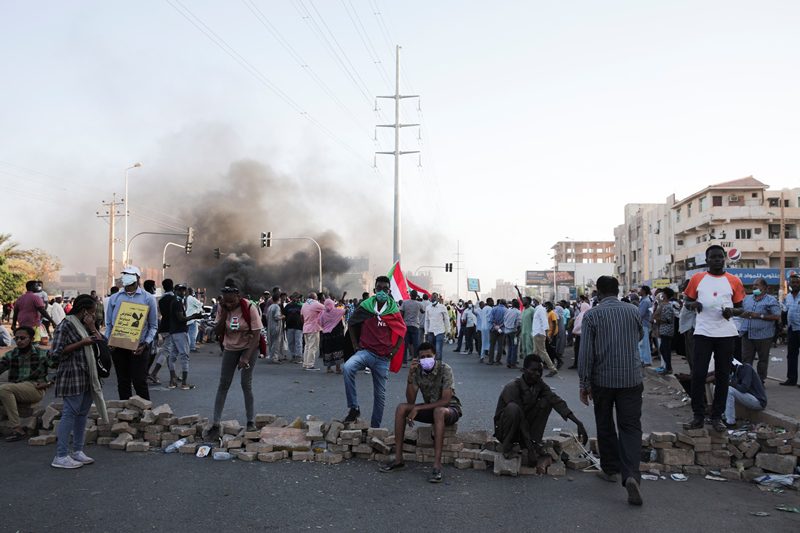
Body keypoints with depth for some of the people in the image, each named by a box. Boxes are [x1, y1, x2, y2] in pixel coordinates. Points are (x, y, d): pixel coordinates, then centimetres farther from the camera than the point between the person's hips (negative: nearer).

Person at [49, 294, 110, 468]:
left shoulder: (85, 325, 15)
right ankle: (61, 456, -3)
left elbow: (102, 344, 10)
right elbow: (56, 353, -15)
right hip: (73, 376, -8)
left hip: (88, 376, 8)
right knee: (70, 413, -7)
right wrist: (81, 343, -17)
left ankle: (77, 451, 18)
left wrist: (92, 328, -2)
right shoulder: (66, 325, -9)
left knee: (83, 413, 10)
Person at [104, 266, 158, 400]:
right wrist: (108, 341, -3)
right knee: (122, 382, 11)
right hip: (118, 347, 3)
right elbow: (109, 323, 12)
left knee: (139, 381, -5)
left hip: (138, 348, -3)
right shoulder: (114, 298, 9)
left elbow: (153, 326, 0)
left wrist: (145, 344, -12)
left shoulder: (148, 298, 0)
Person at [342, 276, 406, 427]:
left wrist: (394, 350, 1)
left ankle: (375, 427, 24)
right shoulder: (365, 307, -3)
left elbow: (402, 331, 11)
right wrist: (355, 345, 3)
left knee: (380, 395, 8)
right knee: (348, 367, -33)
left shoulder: (394, 311, 0)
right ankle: (353, 408, -22)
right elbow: (351, 324, 10)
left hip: (383, 358, 1)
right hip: (365, 351, -1)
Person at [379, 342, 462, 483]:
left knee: (439, 411, -39)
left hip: (450, 408, -5)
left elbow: (445, 400, -26)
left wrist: (417, 409, -26)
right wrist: (410, 376, -26)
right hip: (429, 407, 5)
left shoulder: (445, 369, -20)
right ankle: (398, 458, -13)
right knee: (401, 408, -16)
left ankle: (437, 465, -40)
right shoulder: (417, 371, -7)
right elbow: (410, 401, -12)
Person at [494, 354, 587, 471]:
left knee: (546, 402, -11)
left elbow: (557, 401, -14)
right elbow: (520, 417, -30)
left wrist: (578, 423, -26)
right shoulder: (512, 388, -24)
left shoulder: (539, 385, -3)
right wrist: (531, 447, -35)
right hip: (504, 430, -6)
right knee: (513, 409, -37)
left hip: (524, 429, 7)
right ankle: (506, 446, -12)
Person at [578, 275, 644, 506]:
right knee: (630, 426, 3)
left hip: (603, 380, -1)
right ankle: (631, 474, -14)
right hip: (631, 379, 2)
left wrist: (585, 384, -2)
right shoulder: (633, 311, 2)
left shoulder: (592, 315, -7)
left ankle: (611, 469, 27)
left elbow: (586, 353, -9)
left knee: (605, 426, 15)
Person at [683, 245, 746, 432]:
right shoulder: (697, 279, 3)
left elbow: (740, 308, 10)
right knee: (698, 374, -4)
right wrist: (693, 304, -12)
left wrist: (732, 311, -12)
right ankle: (698, 415, 7)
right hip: (703, 333, -1)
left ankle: (717, 416, 17)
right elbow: (688, 301, 11)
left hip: (726, 334, 1)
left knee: (723, 375, 7)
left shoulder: (734, 281, 4)